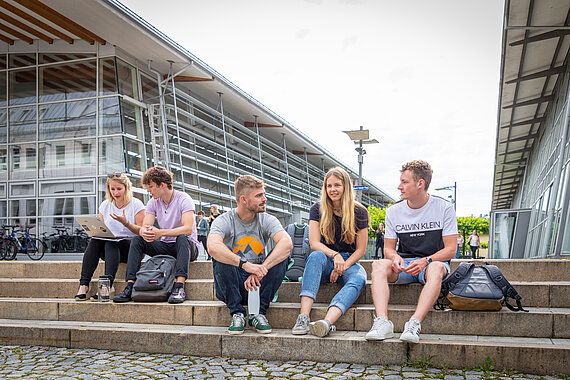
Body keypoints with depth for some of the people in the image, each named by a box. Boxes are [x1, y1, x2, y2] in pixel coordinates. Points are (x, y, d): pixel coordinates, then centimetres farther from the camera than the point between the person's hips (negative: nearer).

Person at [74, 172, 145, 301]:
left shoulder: (136, 204, 1)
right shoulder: (105, 205, 13)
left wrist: (126, 223, -20)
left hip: (131, 246, -4)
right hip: (108, 246, 4)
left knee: (111, 243, -35)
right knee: (95, 240, -29)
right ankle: (84, 284, -36)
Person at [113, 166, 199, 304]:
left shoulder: (184, 199, -14)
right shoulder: (153, 202, 4)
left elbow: (188, 229, -28)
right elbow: (144, 227, -6)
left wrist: (160, 232, -39)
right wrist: (144, 232, -32)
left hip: (188, 245, -5)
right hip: (165, 246, 5)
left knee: (182, 238, -37)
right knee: (137, 240, -15)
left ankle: (179, 286, -47)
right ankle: (130, 286, -23)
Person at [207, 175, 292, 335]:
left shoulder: (267, 220, -5)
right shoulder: (224, 221, -11)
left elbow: (287, 243, -25)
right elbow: (212, 247, -34)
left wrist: (260, 270, -38)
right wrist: (245, 264, -44)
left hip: (258, 283, 2)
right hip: (230, 287, -1)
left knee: (282, 255, -21)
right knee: (222, 253, -27)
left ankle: (259, 313, -14)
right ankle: (237, 313, -18)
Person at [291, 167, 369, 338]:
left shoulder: (359, 212, 0)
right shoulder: (317, 210, 1)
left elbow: (360, 249, 0)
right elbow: (314, 243, -7)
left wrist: (342, 267, -16)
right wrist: (335, 255, -26)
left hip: (350, 262, 0)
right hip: (325, 263, 0)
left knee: (358, 279, -34)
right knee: (316, 256, -35)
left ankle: (327, 322, -59)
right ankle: (303, 317, -49)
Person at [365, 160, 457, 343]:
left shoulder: (444, 208, -5)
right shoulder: (394, 211, 3)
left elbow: (450, 249, -7)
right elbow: (388, 248, 7)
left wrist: (425, 261, -24)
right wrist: (395, 257, -18)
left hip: (434, 261, -2)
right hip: (404, 264, 3)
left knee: (436, 269, -38)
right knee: (378, 265, -29)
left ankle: (415, 323, -48)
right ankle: (382, 321, -43)